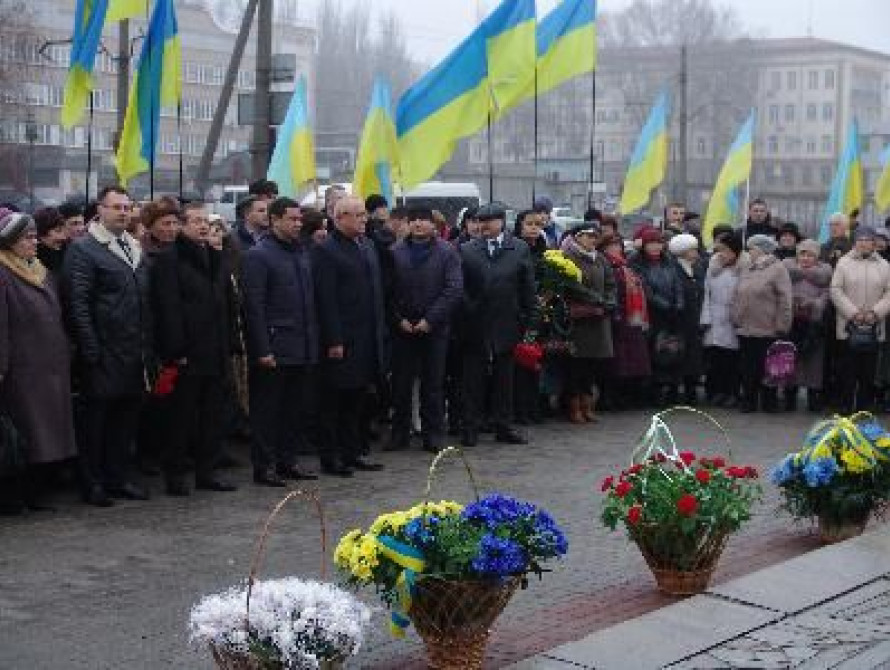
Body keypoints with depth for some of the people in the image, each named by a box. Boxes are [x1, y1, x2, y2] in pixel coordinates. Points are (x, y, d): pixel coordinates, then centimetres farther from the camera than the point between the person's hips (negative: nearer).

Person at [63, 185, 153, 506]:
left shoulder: (136, 249, 15)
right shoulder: (83, 249, -7)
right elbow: (78, 304, -12)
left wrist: (148, 347, 11)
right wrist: (91, 352, -16)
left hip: (135, 355, 7)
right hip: (105, 355, -6)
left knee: (127, 416, 11)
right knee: (98, 417, 1)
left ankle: (118, 477, 22)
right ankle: (93, 483, 10)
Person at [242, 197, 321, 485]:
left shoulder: (302, 252, 14)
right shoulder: (259, 255, -7)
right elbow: (254, 306, -11)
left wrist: (313, 341, 11)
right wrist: (263, 350, -15)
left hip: (303, 348, 7)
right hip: (274, 348, -7)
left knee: (298, 408, 10)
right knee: (267, 409, 0)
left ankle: (287, 461, 20)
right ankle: (264, 467, 7)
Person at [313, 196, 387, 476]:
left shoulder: (367, 246, 14)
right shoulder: (326, 251, -11)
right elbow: (326, 300, -15)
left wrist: (381, 332, 14)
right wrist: (333, 340, -19)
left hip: (368, 338, 8)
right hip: (342, 340, -8)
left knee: (356, 400, 14)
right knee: (335, 400, 1)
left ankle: (352, 453, 23)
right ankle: (330, 458, 8)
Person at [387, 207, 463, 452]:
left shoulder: (447, 252, 0)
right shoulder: (395, 253, 5)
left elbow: (454, 290, -6)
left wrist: (430, 319, -11)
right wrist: (399, 319, -6)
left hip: (435, 329, -2)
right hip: (402, 329, 2)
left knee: (433, 384, 3)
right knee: (401, 383, 4)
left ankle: (433, 435, 11)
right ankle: (400, 434, 14)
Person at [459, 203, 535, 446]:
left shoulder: (520, 249, 2)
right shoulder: (467, 250, 0)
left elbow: (528, 288, 4)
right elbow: (460, 288, 0)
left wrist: (525, 321, 0)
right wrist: (463, 318, -5)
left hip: (507, 324, 1)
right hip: (475, 326, -1)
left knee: (504, 378, 9)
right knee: (473, 379, 4)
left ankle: (503, 427, 18)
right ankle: (471, 428, 10)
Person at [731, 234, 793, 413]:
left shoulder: (777, 269, -7)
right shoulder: (746, 269, 14)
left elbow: (784, 301, -11)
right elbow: (738, 296, 18)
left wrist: (781, 325, -14)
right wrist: (736, 318, 10)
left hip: (767, 331, -6)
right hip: (745, 329, 6)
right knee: (748, 369, 10)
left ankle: (768, 403, 12)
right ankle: (748, 402, 19)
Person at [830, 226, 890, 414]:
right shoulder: (844, 263, 3)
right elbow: (836, 291, -2)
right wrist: (853, 312, -11)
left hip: (874, 328, 2)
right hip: (849, 327, -2)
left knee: (869, 373, 4)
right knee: (849, 370, 0)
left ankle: (864, 409, 10)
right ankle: (847, 408, 6)